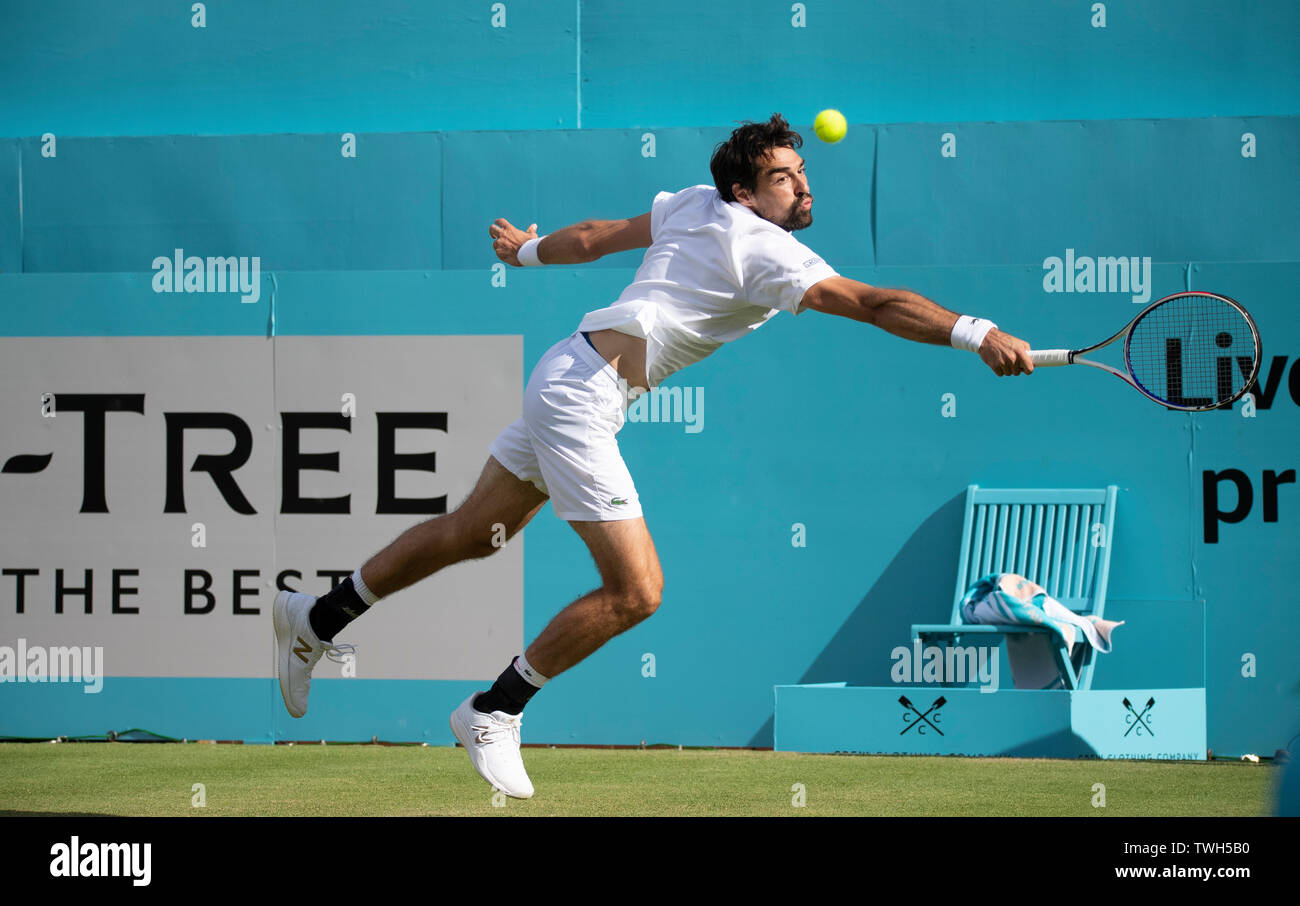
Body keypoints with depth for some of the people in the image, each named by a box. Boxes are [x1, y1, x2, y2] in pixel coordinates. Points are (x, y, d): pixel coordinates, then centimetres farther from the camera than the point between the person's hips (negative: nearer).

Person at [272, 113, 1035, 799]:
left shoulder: (695, 205, 9)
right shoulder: (767, 253, -15)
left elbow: (596, 236, 22)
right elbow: (873, 304, -25)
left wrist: (529, 250, 40)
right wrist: (978, 336, -31)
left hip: (564, 378, 10)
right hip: (584, 395, -10)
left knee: (473, 532, 21)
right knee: (636, 592, -10)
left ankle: (317, 620, 31)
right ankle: (493, 713, 2)